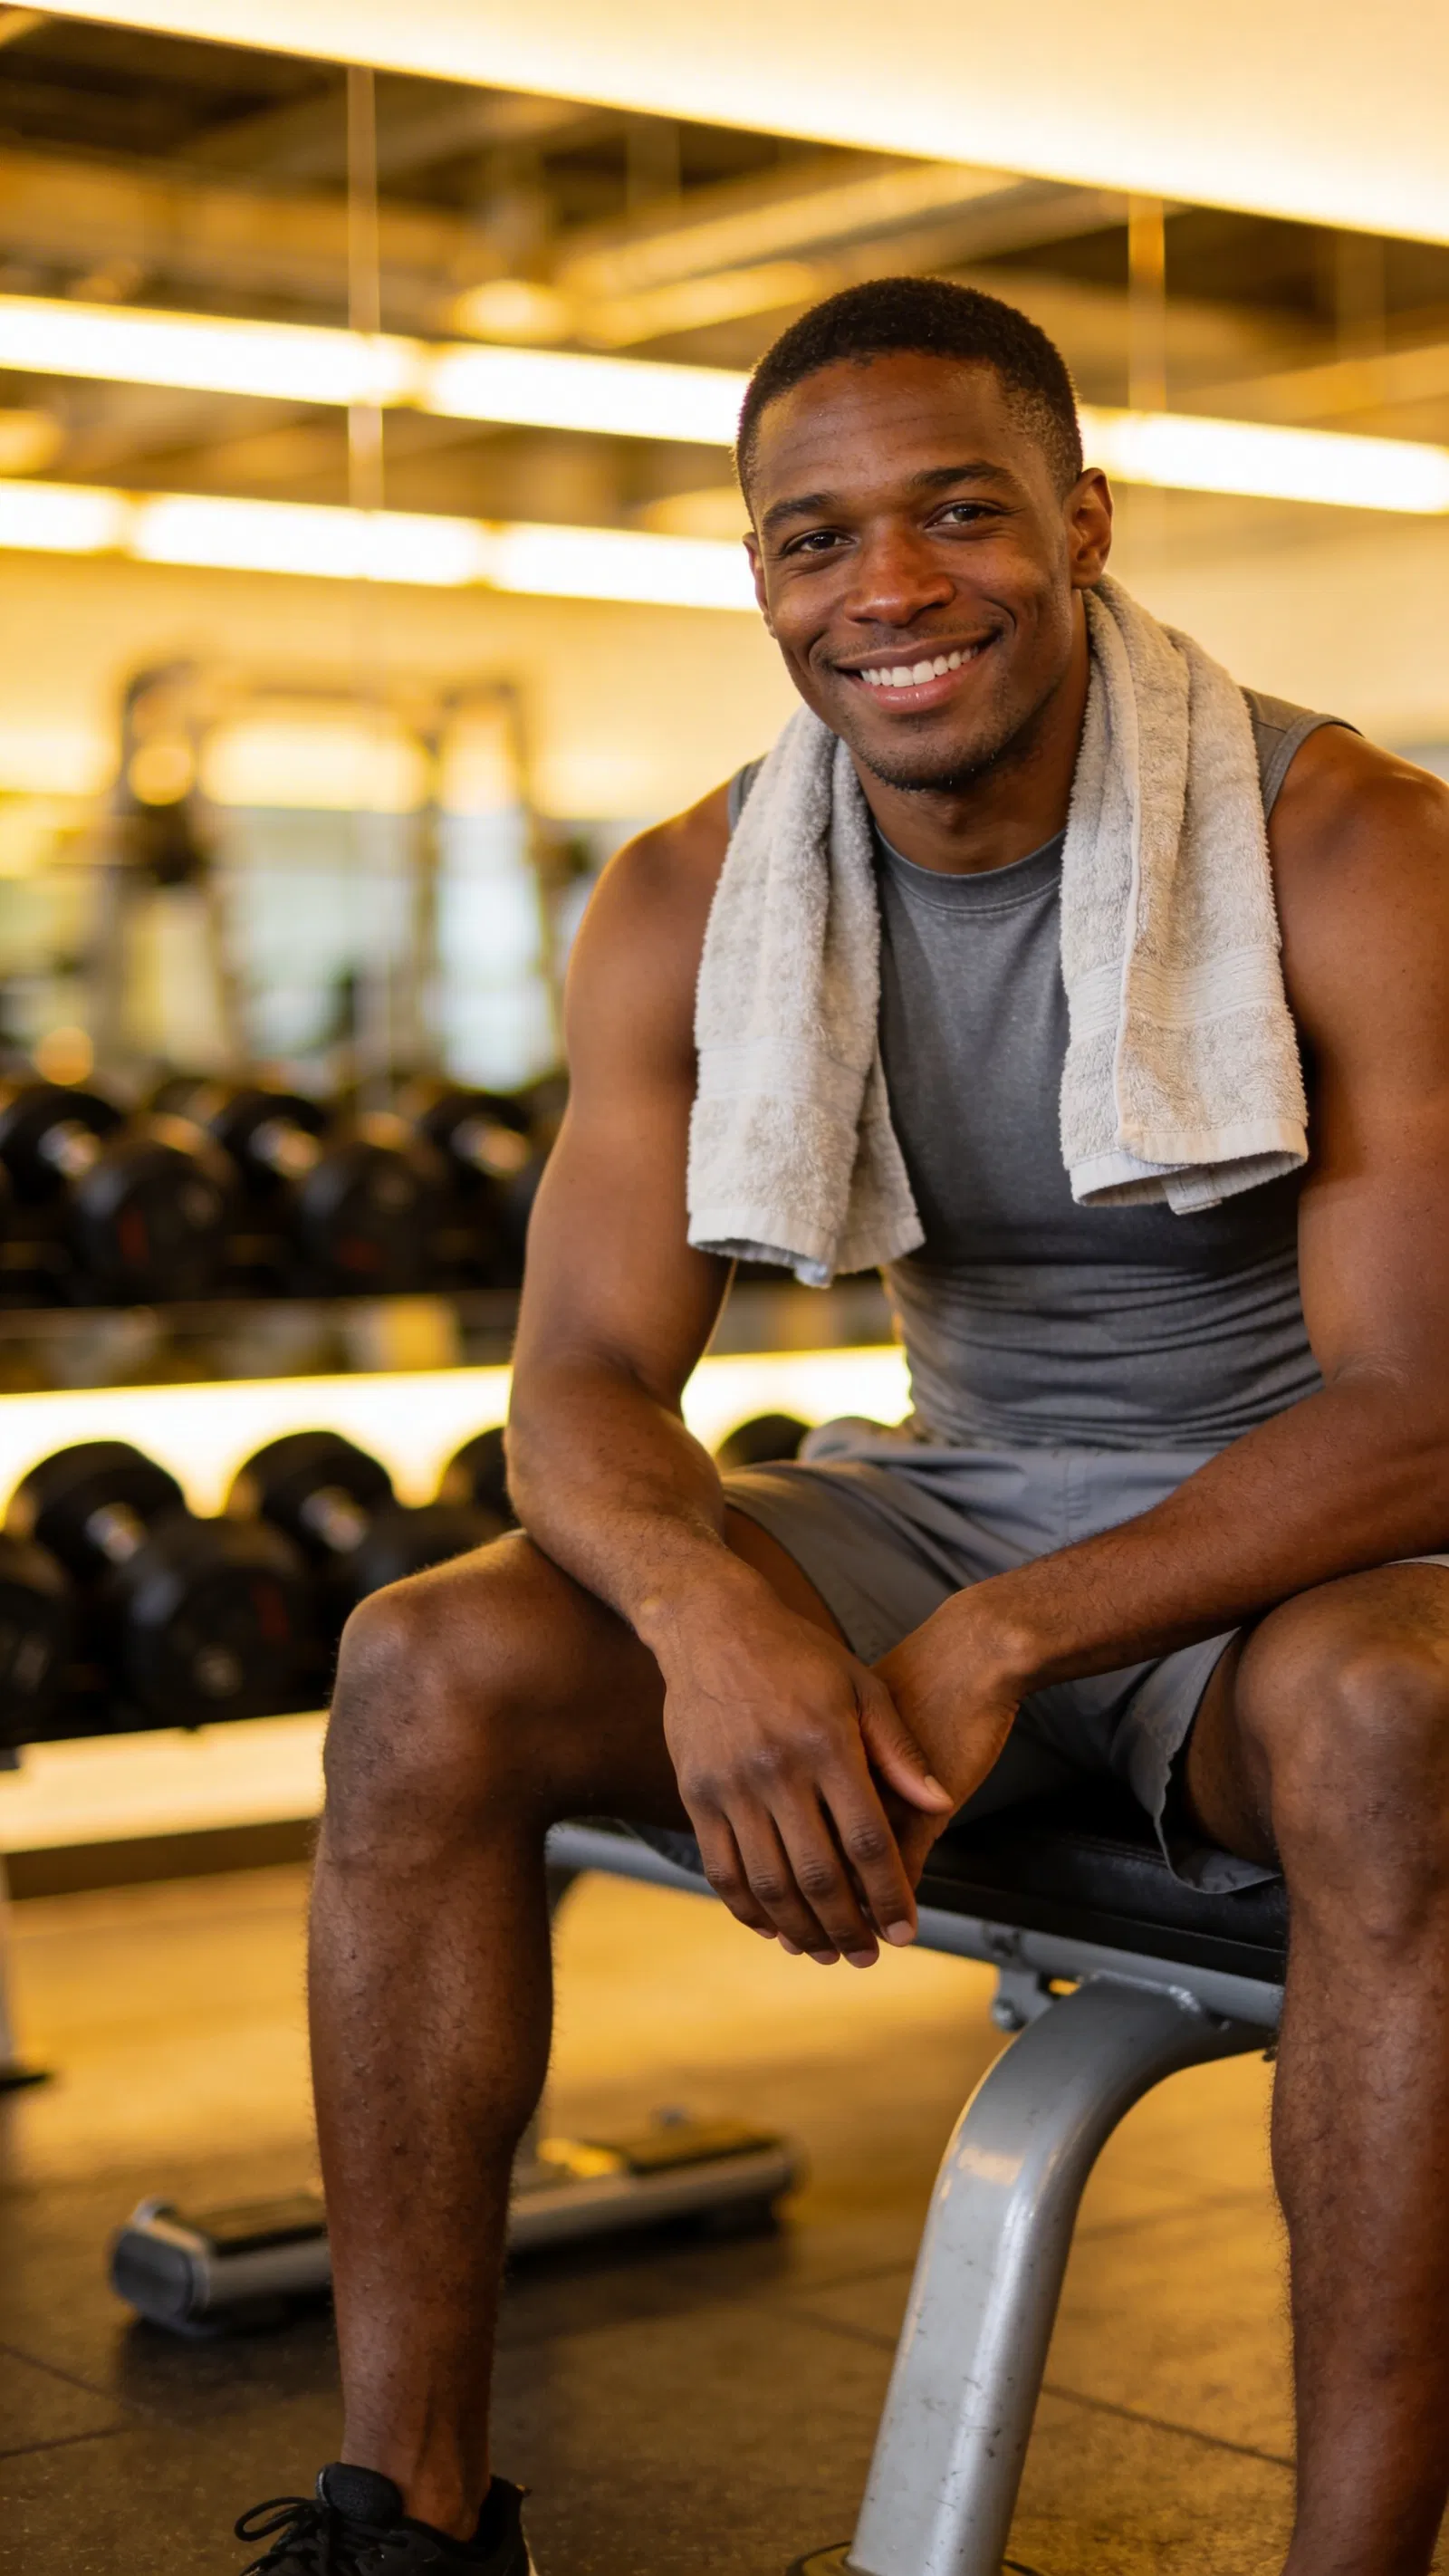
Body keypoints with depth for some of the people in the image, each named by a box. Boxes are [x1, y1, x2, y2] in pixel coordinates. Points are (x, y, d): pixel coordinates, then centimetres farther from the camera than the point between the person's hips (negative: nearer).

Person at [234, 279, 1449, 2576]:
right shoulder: (689, 904, -4)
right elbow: (584, 1377, -8)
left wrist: (1000, 1641, -34)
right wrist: (713, 1605, -33)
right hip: (950, 1505, 4)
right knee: (425, 1669, -18)